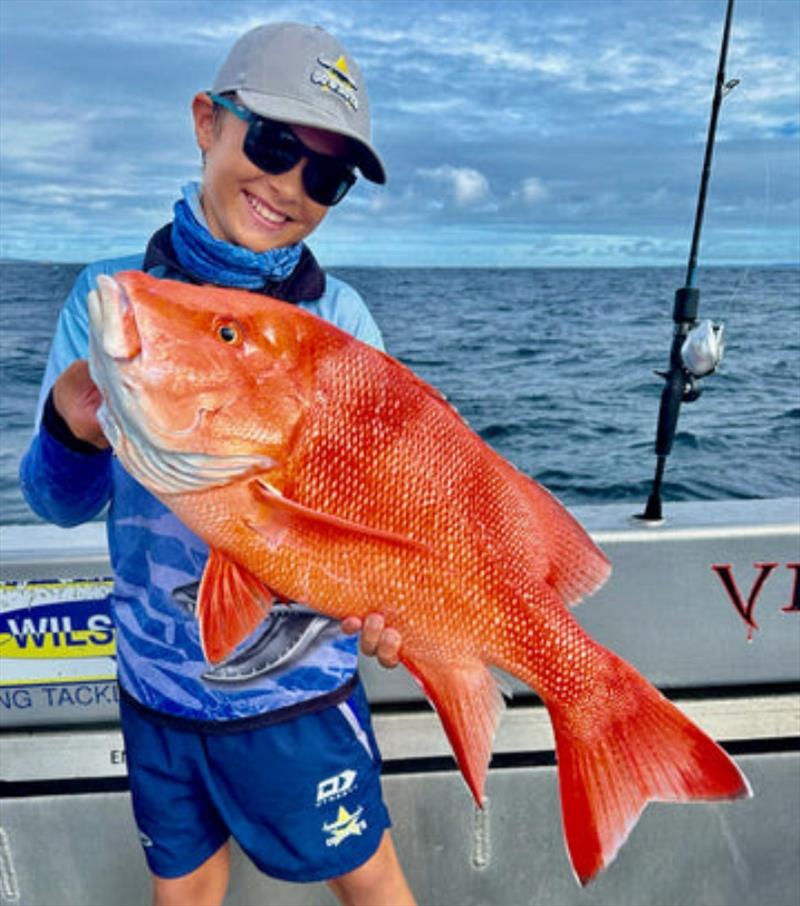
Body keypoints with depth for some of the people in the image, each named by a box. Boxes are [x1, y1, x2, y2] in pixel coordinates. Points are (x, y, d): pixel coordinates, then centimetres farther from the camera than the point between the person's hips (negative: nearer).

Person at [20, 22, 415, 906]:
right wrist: (73, 431, -26)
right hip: (155, 678, 2)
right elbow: (59, 504, -5)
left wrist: (374, 594, -27)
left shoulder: (338, 317, -11)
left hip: (298, 680, -1)